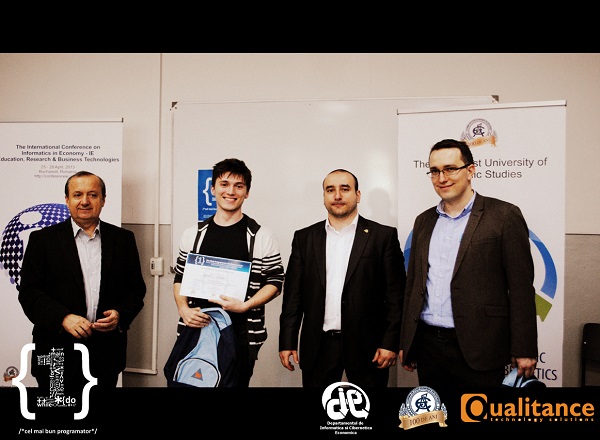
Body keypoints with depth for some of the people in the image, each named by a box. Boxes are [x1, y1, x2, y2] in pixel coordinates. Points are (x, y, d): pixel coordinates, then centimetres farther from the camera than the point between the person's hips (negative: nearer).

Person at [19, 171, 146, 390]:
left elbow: (136, 288, 6)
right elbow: (29, 292, -3)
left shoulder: (123, 239, 4)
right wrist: (63, 318, -17)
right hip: (57, 352, -1)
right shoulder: (43, 239, 1)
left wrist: (120, 315, -11)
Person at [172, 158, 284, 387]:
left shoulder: (262, 237, -2)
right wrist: (184, 310, -5)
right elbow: (180, 278, 12)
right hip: (196, 328, 3)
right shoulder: (193, 233, 8)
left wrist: (245, 305, -16)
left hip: (241, 335, -2)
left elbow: (275, 282, -2)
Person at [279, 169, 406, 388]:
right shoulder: (304, 238, 5)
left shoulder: (384, 236, -1)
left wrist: (390, 342, -8)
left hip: (367, 345, -1)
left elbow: (396, 294, -3)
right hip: (318, 346, 2)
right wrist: (287, 342, 2)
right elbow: (293, 294, 5)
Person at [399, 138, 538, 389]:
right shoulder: (424, 221, 10)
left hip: (478, 350, -4)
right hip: (427, 344, 5)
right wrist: (405, 343, 12)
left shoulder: (504, 216, -4)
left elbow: (521, 288, -7)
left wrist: (524, 350, -9)